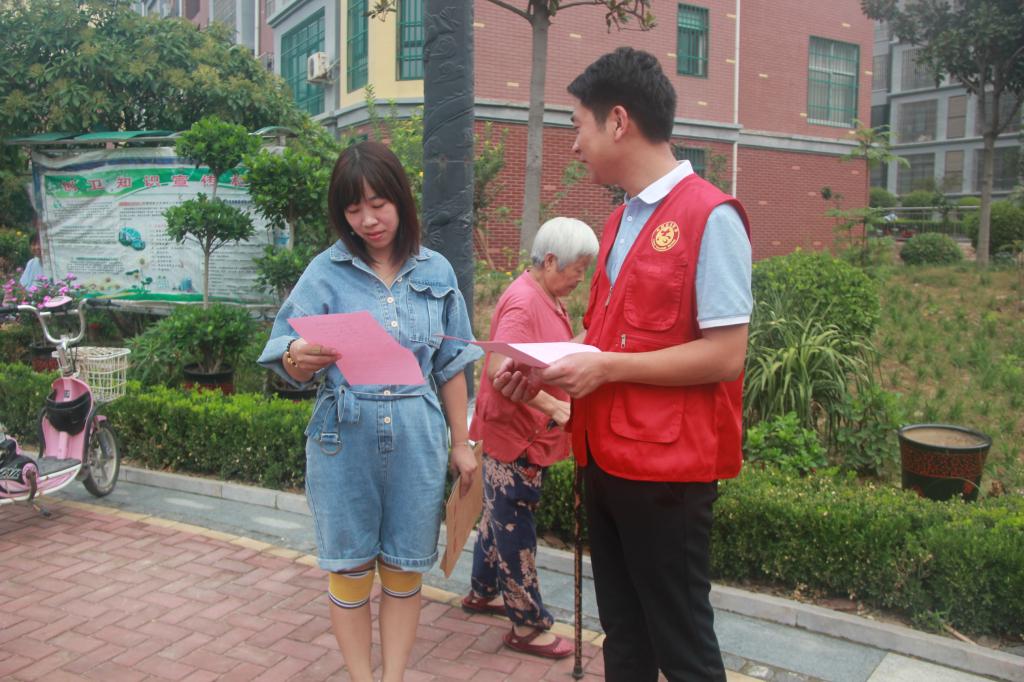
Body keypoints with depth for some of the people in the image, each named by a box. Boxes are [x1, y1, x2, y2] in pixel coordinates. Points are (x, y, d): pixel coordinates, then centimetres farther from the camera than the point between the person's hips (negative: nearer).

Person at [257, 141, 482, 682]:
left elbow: (450, 365, 9)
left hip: (417, 436, 1)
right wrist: (299, 357, -28)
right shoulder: (326, 272, -2)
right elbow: (290, 369, -5)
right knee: (350, 567, 8)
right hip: (345, 436, -1)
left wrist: (461, 442, 9)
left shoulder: (435, 271, 4)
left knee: (404, 568, 9)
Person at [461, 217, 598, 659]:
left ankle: (483, 592, 39)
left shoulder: (548, 299, 9)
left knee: (501, 517, 22)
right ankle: (528, 625, 14)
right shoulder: (522, 302, -22)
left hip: (530, 433, 10)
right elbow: (500, 370, -33)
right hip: (513, 434, -10)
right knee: (514, 528, 2)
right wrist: (554, 406, -38)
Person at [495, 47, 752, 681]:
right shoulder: (621, 222, 12)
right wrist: (550, 369, 4)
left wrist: (606, 369, -18)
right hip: (607, 458, 8)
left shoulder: (710, 217, -14)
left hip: (668, 468, -8)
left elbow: (725, 355, -19)